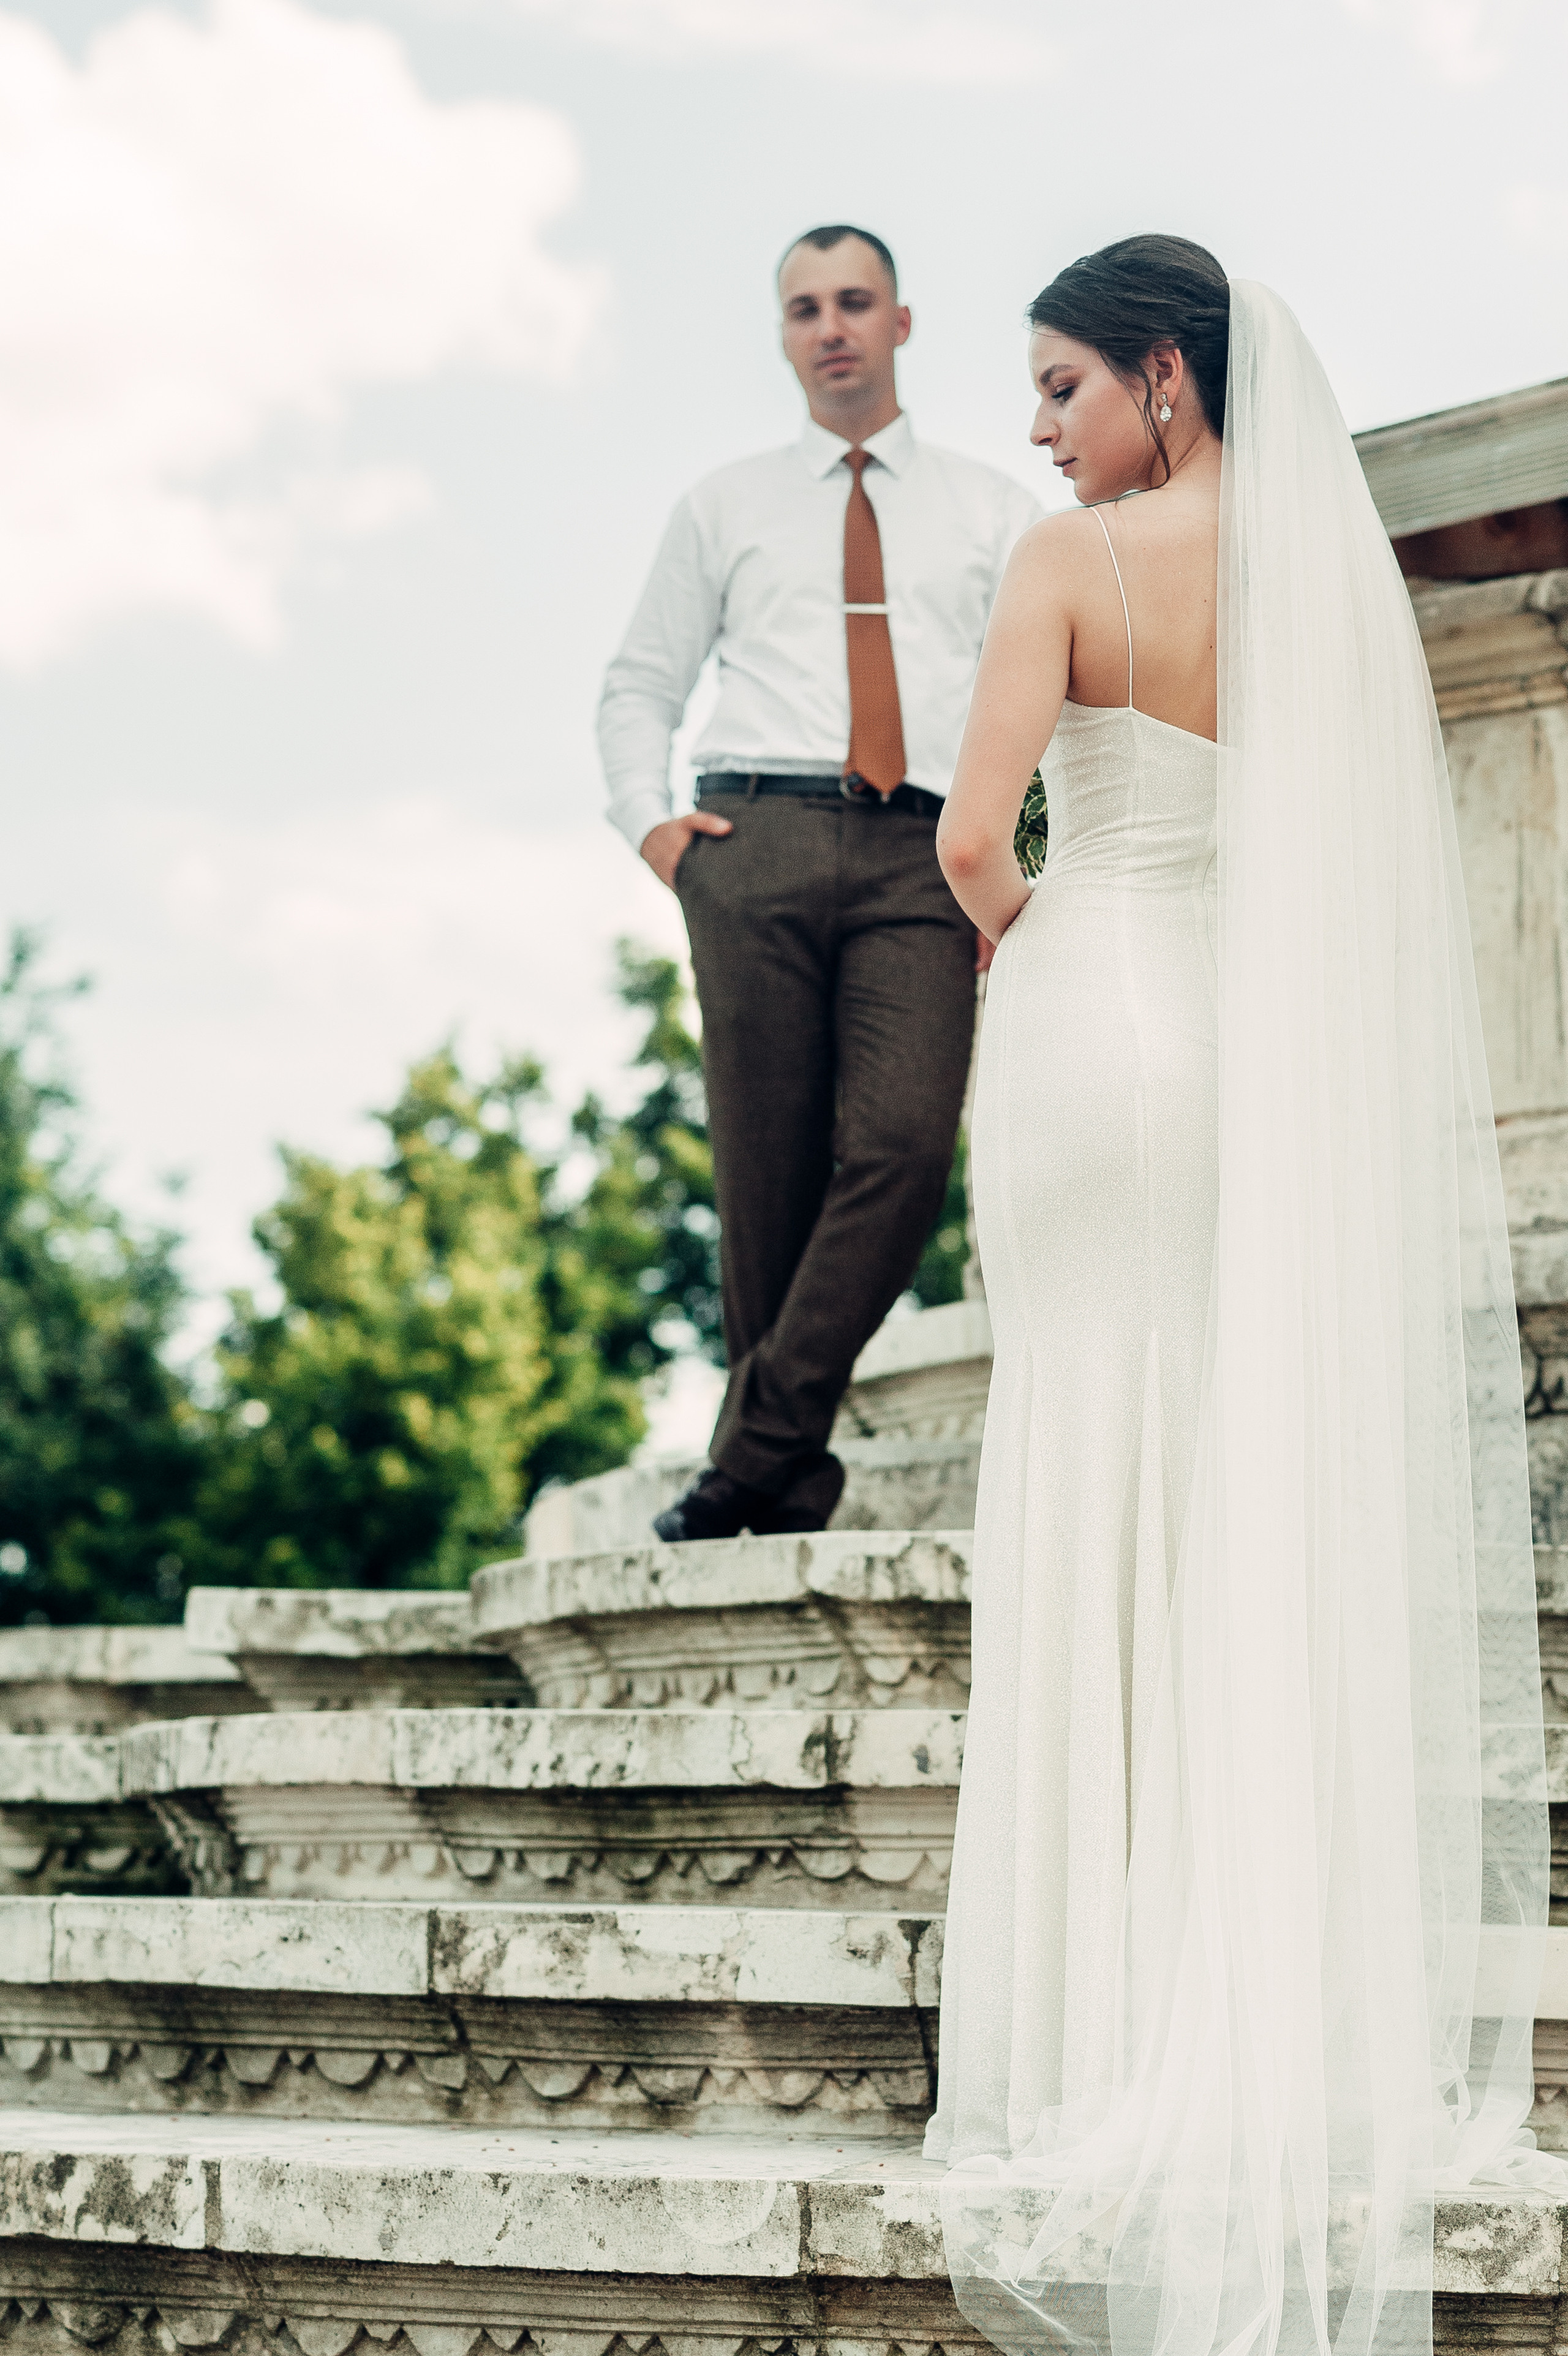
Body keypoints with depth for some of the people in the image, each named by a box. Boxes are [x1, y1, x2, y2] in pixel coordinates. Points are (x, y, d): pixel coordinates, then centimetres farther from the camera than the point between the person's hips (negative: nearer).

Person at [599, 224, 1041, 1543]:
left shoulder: (991, 510, 21)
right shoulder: (728, 508, 22)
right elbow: (640, 687, 24)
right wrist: (648, 821, 6)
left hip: (922, 863, 0)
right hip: (760, 844, 1)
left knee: (904, 1145, -22)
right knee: (768, 1176, -6)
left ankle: (758, 1450, -18)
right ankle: (792, 1505, -1)